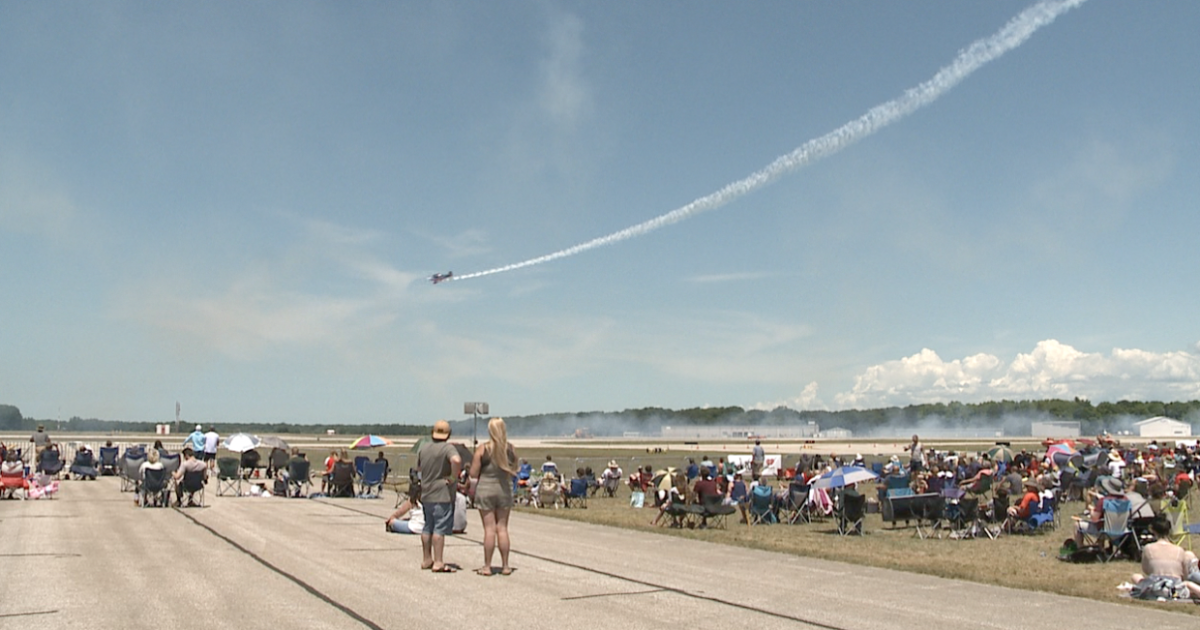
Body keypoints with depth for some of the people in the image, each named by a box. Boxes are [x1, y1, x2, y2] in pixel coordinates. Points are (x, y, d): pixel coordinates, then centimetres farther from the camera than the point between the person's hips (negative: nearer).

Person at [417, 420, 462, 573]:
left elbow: (419, 466, 23)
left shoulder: (423, 448, 8)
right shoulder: (448, 448, -13)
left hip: (426, 494, 7)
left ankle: (426, 559, 25)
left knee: (428, 527, 16)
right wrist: (453, 477, -20)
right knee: (439, 529, -6)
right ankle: (438, 563, -6)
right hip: (443, 495, -7)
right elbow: (456, 460, -32)